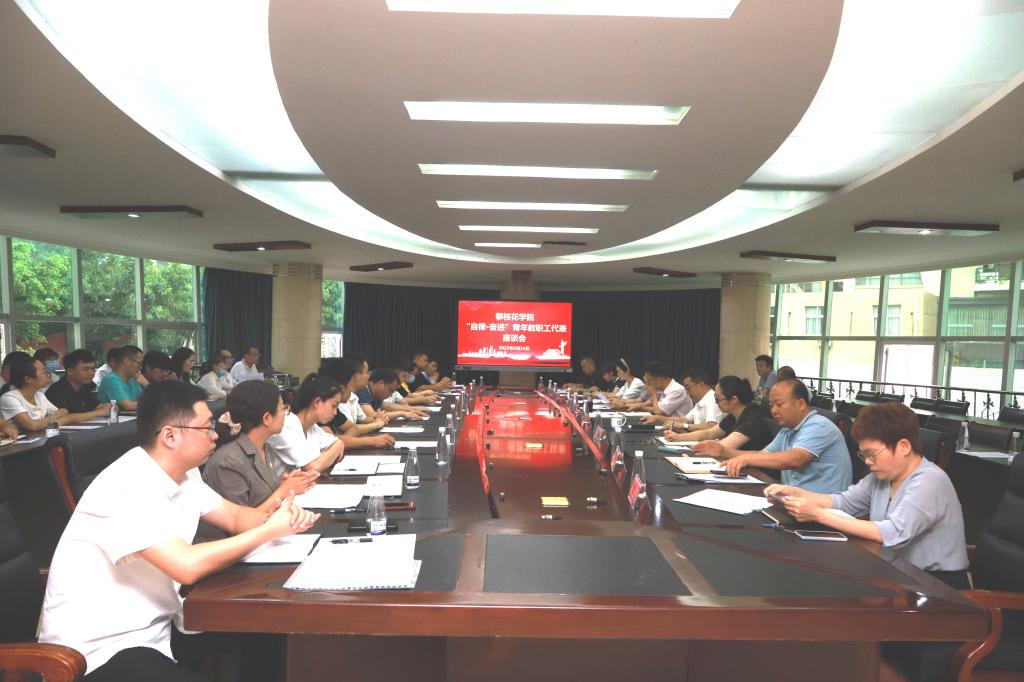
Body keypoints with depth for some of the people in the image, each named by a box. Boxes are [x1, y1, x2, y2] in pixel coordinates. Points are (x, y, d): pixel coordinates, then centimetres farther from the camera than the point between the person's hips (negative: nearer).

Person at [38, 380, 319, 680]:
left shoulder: (182, 473, 1)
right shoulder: (127, 488, -27)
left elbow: (234, 516, 9)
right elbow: (187, 566, -34)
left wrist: (276, 517, -14)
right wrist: (269, 530, -23)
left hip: (154, 626, 9)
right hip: (98, 648, -8)